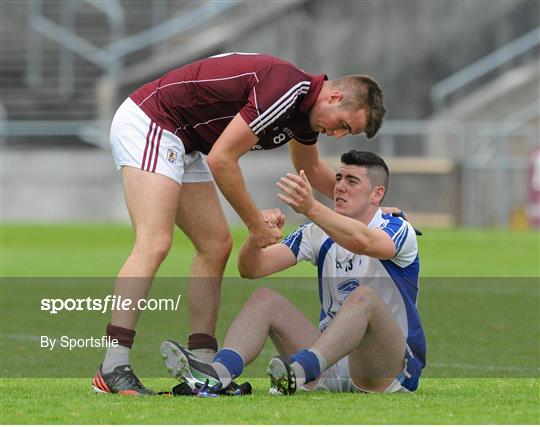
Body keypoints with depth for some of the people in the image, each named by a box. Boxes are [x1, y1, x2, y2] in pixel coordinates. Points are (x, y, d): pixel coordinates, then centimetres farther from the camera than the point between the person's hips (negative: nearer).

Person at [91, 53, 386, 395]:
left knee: (216, 246, 8)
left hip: (182, 144, 11)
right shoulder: (285, 90, -24)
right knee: (154, 245, -21)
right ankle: (113, 370, -27)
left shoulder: (305, 108, 8)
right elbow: (221, 159, -23)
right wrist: (257, 224, -13)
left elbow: (311, 169, 31)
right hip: (148, 123, -11)